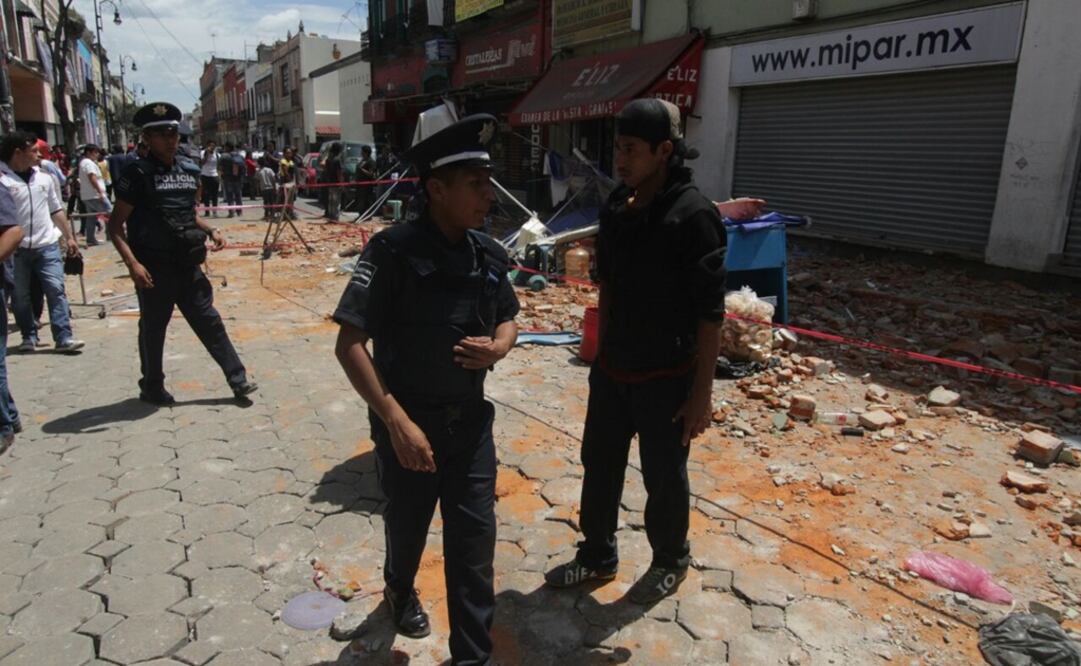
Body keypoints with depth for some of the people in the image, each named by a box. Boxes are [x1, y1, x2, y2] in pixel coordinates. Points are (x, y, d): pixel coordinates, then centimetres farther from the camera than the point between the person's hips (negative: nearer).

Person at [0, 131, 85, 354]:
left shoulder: (44, 178, 8)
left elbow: (57, 210, 16)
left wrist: (69, 237, 15)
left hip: (46, 245, 3)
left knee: (56, 290, -3)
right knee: (20, 296, 8)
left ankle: (64, 338, -2)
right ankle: (29, 337, 20)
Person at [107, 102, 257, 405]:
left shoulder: (189, 169, 8)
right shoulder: (137, 174, -9)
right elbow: (116, 224, -9)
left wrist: (210, 230, 4)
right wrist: (132, 263, -21)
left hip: (188, 265, 5)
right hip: (154, 268, -5)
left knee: (209, 322, 7)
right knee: (153, 328, 9)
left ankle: (237, 379, 11)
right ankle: (152, 387, 26)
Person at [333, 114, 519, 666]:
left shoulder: (490, 254, -3)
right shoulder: (393, 250, -20)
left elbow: (507, 320, 13)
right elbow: (349, 344, -20)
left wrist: (498, 346, -11)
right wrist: (397, 422, -26)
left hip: (471, 419, 3)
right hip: (408, 420, -3)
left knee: (474, 539, 7)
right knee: (407, 526, 21)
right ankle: (400, 590, 55)